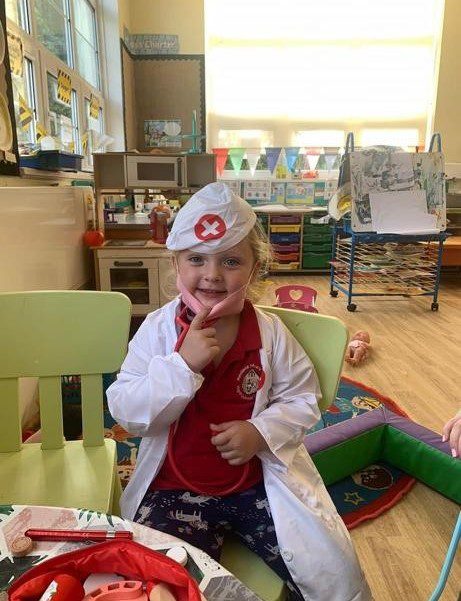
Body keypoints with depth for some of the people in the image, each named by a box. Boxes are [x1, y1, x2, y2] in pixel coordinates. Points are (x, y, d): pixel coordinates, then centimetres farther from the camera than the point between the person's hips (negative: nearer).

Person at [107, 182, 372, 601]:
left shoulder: (270, 332, -6)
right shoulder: (157, 329, -8)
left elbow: (302, 398, 1)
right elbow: (126, 413, -13)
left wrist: (261, 432, -18)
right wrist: (182, 364, -28)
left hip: (261, 482, 1)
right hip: (175, 488, 0)